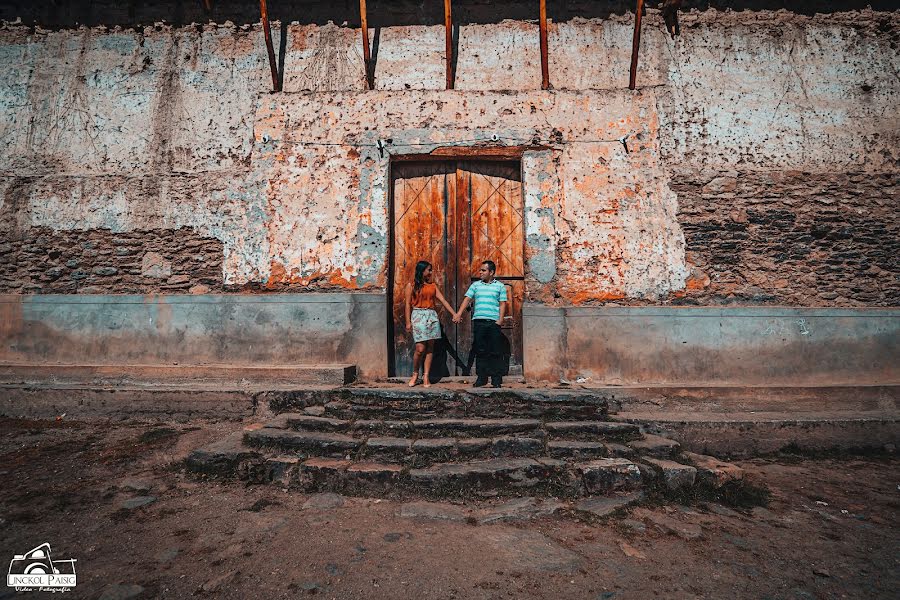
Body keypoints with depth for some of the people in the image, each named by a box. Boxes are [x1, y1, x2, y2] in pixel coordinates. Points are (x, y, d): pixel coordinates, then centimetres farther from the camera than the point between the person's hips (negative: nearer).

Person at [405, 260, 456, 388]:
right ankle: (415, 374, 9)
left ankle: (426, 376, 6)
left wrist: (455, 314, 1)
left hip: (432, 316, 4)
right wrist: (408, 322, -4)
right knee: (420, 348, -11)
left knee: (430, 347, 1)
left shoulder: (432, 285, 16)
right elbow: (408, 304, 2)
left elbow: (443, 300, 9)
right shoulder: (411, 285, 5)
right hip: (418, 315, -4)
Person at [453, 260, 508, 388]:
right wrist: (458, 314, -5)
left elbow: (502, 304, 5)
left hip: (494, 322, -2)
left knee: (495, 352, 0)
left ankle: (496, 379, 7)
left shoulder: (500, 286, 8)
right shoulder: (475, 285, 13)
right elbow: (467, 299, 6)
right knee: (480, 351, 5)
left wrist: (500, 319, -7)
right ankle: (481, 377, 12)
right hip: (478, 321, 2)